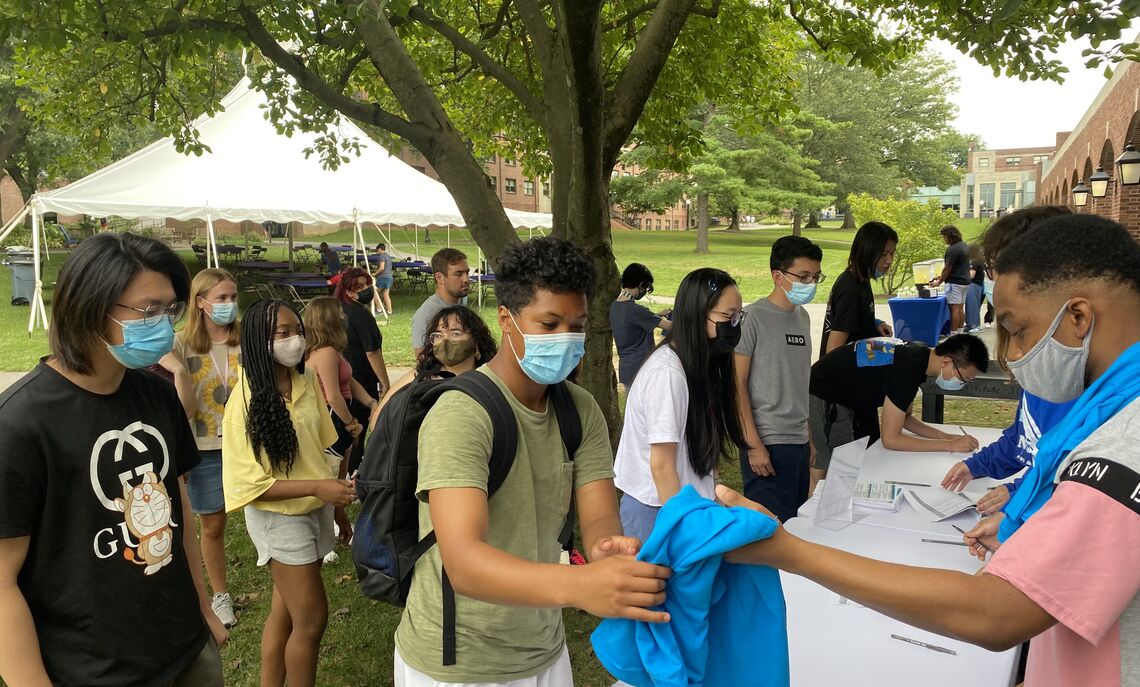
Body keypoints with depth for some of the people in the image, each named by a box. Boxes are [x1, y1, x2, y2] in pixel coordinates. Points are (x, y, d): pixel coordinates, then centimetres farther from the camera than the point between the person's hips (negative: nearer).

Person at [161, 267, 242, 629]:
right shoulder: (183, 345, -7)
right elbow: (186, 409, -10)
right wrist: (179, 372, -23)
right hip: (206, 451, 0)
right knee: (212, 526, 15)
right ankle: (221, 596, 34)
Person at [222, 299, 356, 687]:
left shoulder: (307, 381, -3)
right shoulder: (247, 399, -20)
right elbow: (250, 483, -20)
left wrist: (337, 504, 12)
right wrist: (318, 487, -27)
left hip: (316, 509, 6)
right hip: (279, 518, -6)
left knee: (285, 612, 20)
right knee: (311, 619, 3)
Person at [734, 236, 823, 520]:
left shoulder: (802, 316, 12)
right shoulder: (753, 317, -11)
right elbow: (737, 382, -13)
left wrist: (810, 438, 17)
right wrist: (753, 444, -16)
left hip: (799, 441, 7)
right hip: (767, 444, -7)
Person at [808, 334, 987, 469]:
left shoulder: (920, 354, -3)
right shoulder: (907, 371, -31)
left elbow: (904, 418, 7)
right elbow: (890, 439, -27)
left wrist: (946, 436, -6)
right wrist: (950, 445, -23)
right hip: (826, 400, -10)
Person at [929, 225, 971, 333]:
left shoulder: (952, 249, -17)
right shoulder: (964, 245, 13)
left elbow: (947, 268, -14)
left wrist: (939, 282, -3)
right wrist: (942, 276, 18)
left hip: (955, 282, -9)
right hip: (965, 281, 9)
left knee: (954, 308, -7)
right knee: (961, 308, 11)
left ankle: (953, 334, -6)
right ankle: (960, 332, 15)